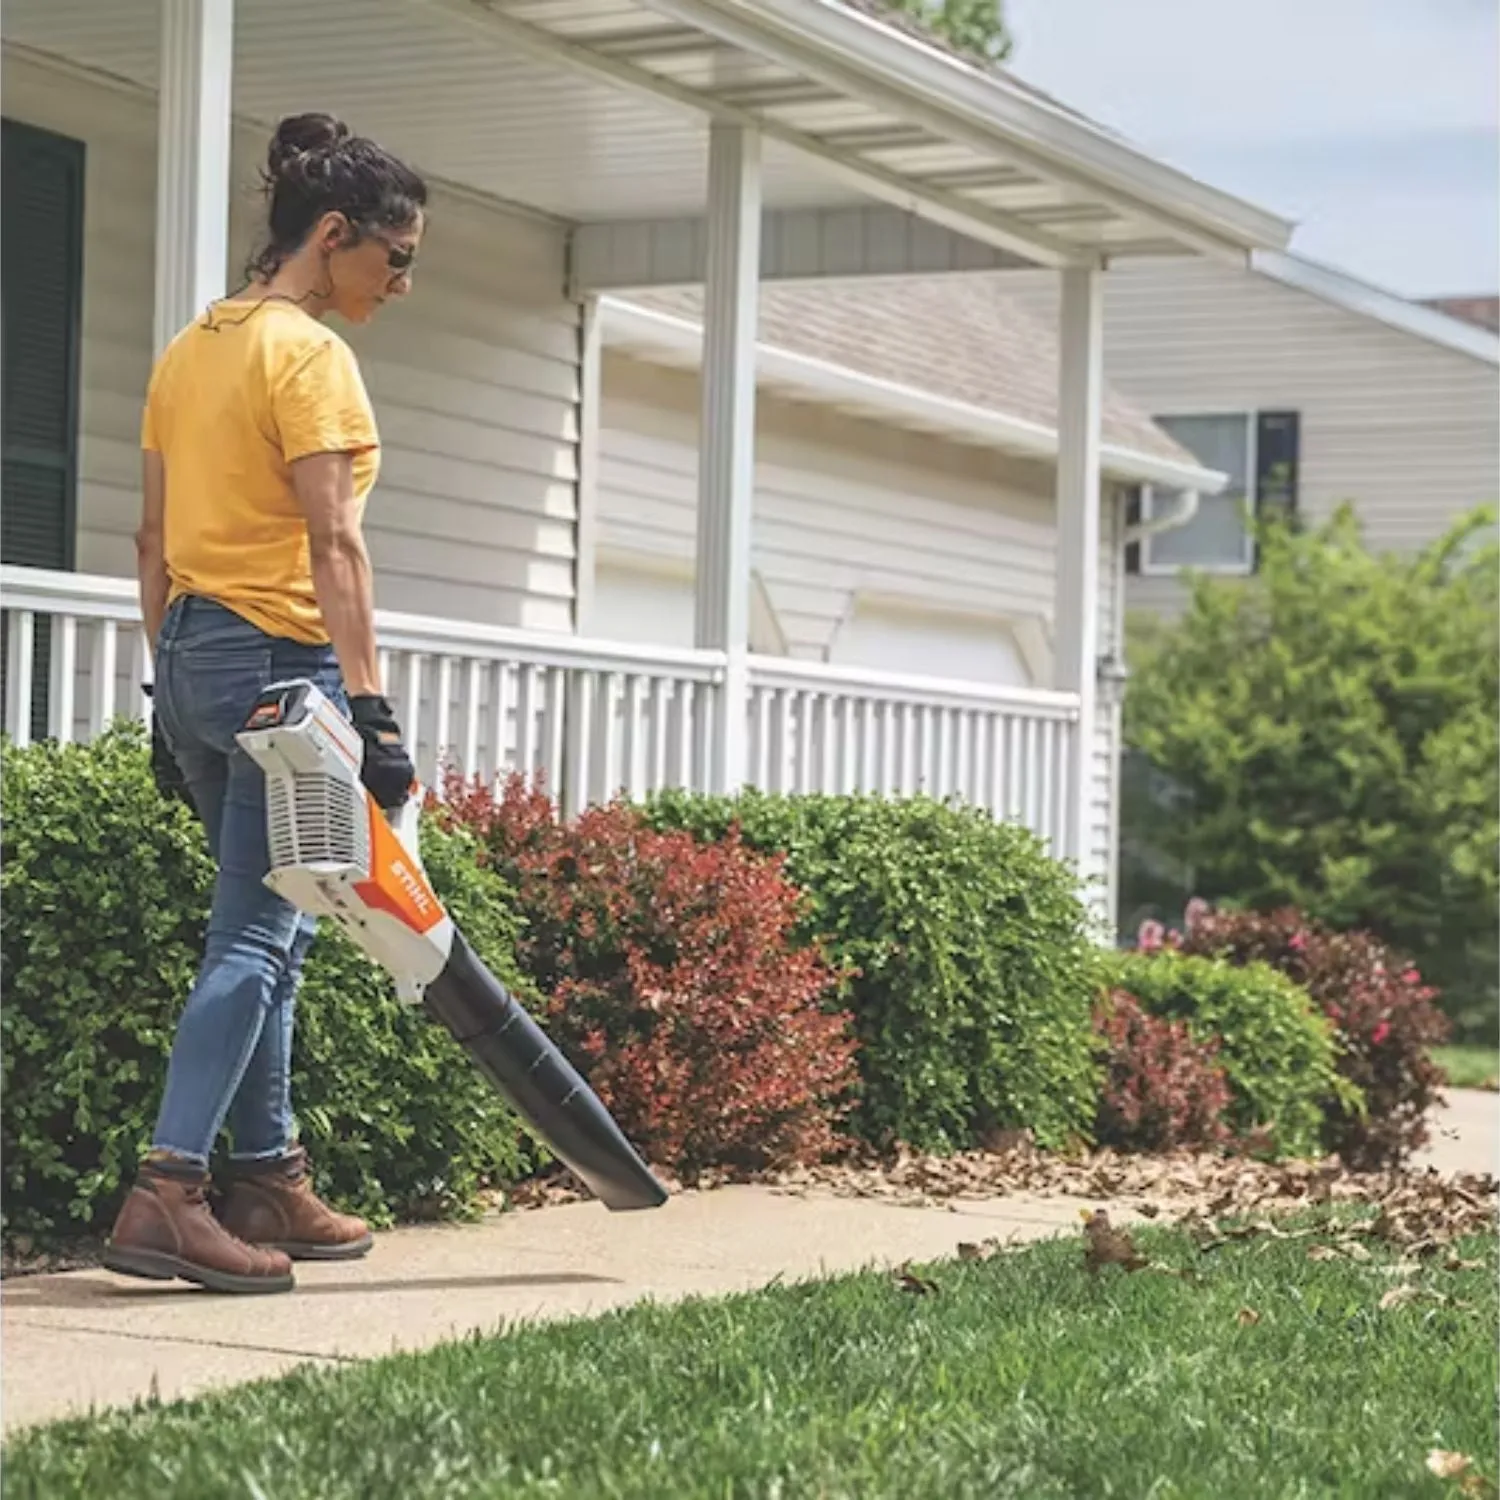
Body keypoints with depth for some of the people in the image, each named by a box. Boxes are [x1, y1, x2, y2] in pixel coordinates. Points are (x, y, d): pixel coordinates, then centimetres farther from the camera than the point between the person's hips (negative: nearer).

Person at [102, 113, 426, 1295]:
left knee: (270, 926, 15)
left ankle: (268, 1183, 18)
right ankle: (168, 1192, -14)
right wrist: (370, 708, -22)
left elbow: (155, 539, 16)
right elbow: (333, 543, -19)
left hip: (191, 654, 9)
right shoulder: (310, 352, -11)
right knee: (255, 936, -8)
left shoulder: (191, 349, 15)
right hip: (280, 658, -9)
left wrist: (173, 689, 20)